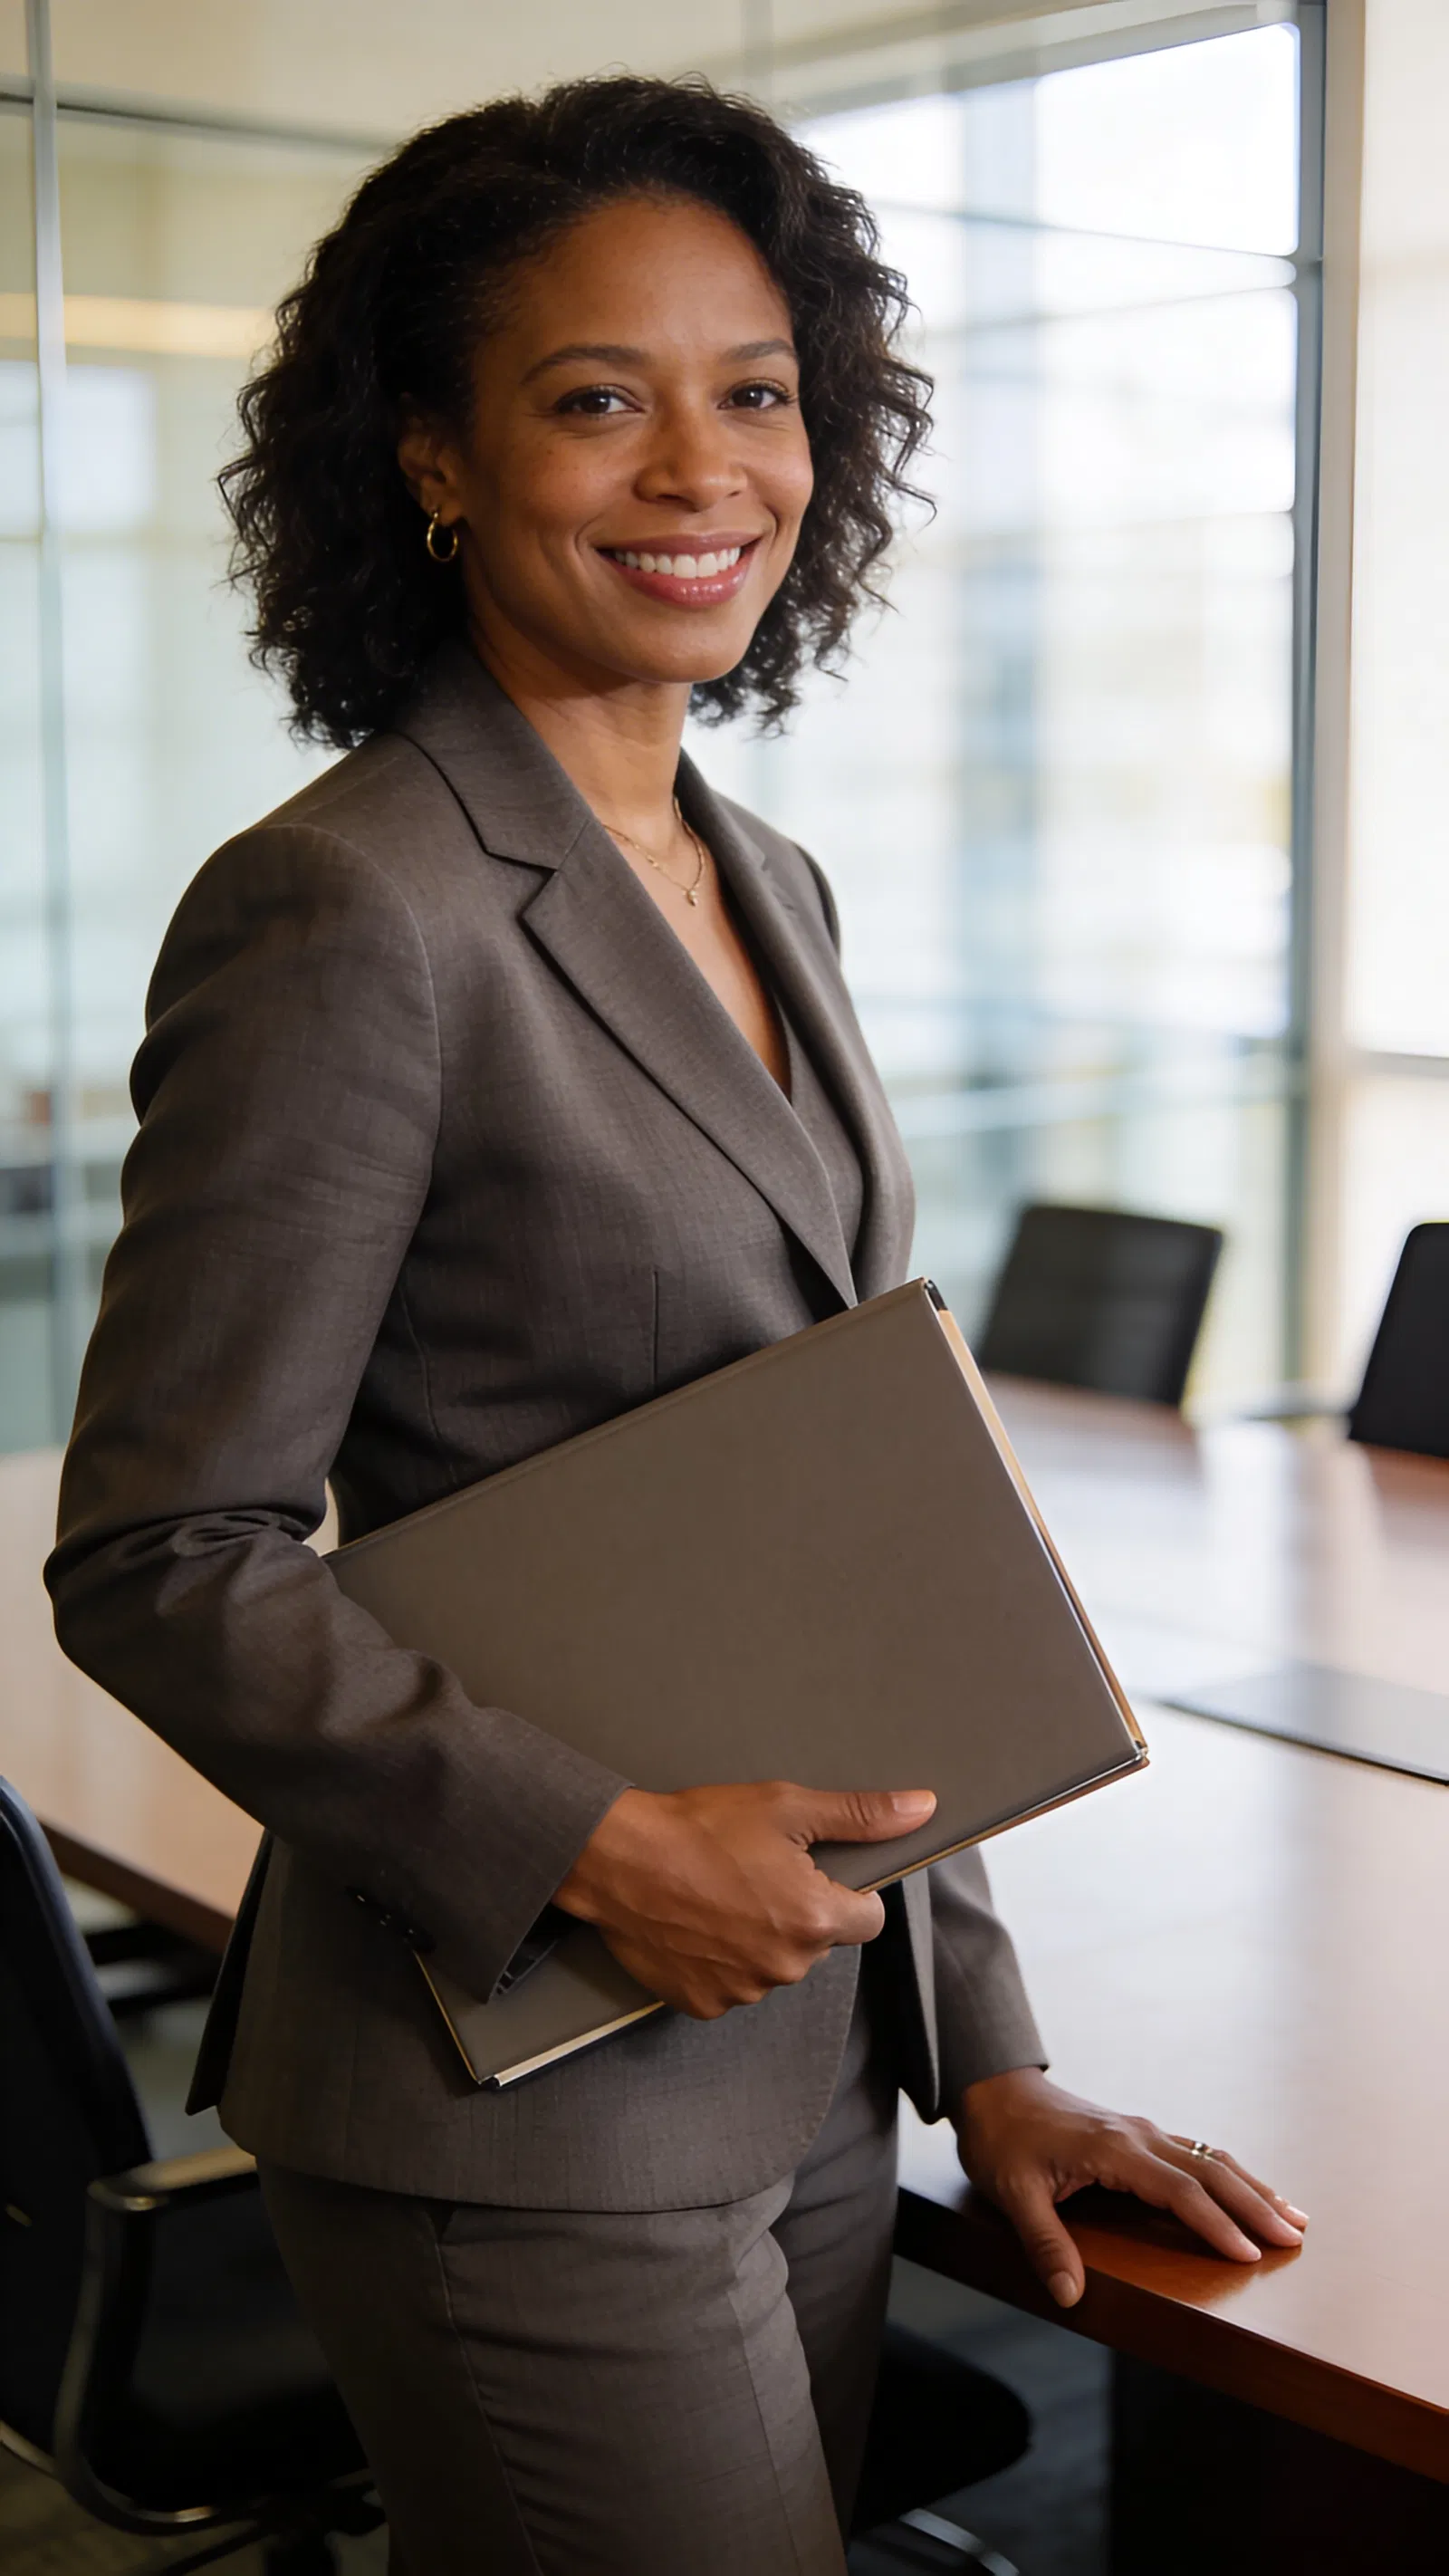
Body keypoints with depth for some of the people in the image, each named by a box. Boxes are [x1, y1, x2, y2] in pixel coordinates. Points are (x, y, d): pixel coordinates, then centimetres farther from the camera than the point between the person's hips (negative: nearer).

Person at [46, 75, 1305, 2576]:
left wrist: (982, 2046, 11)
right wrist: (602, 1847, -23)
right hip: (522, 2110, -7)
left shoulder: (770, 888, 9)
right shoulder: (345, 916, -15)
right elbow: (158, 1561, -15)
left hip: (813, 2067, 8)